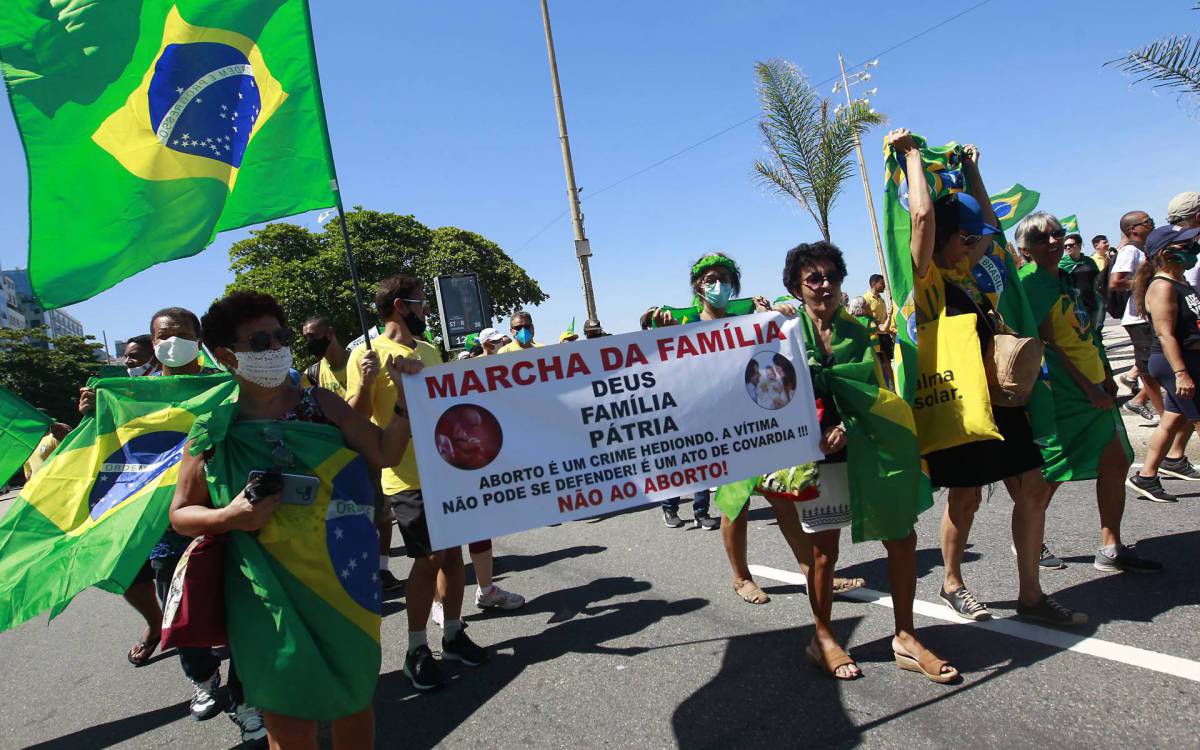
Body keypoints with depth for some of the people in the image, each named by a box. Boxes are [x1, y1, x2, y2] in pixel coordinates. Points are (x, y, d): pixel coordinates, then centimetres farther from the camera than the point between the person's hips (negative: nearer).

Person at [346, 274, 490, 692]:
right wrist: (365, 382, -29)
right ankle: (417, 650, 12)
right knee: (429, 558, -4)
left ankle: (453, 634, 25)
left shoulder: (428, 351, 14)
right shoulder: (368, 354, -8)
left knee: (452, 551, 10)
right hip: (408, 478, -7)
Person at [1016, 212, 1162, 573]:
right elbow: (1047, 344, -19)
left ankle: (1111, 550, 20)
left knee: (1116, 461, 10)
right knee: (1054, 472, -3)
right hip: (1064, 392, -9)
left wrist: (1106, 376, 16)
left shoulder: (1068, 277, 13)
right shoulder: (1032, 281, -14)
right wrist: (1089, 388, -18)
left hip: (1093, 388, 9)